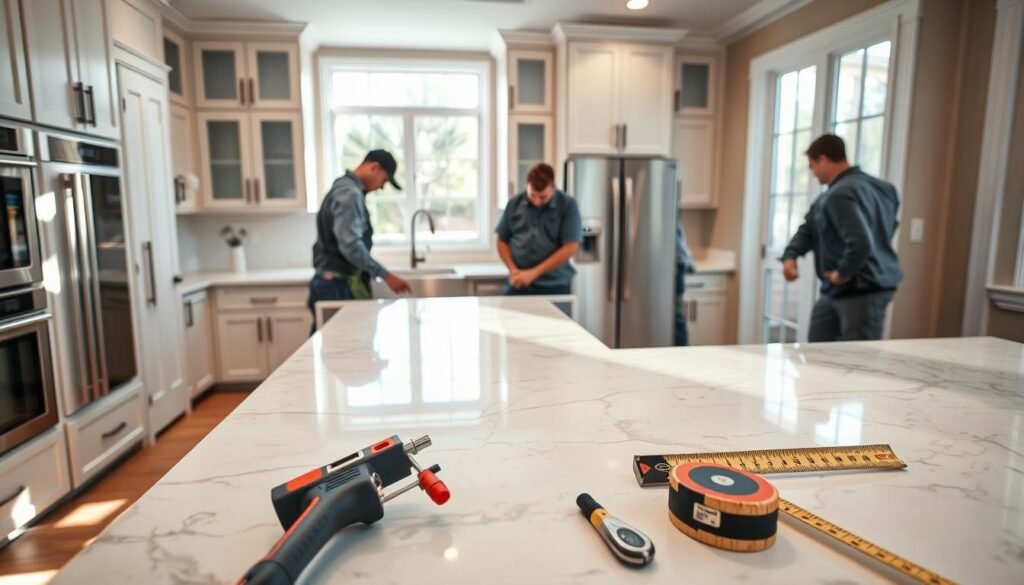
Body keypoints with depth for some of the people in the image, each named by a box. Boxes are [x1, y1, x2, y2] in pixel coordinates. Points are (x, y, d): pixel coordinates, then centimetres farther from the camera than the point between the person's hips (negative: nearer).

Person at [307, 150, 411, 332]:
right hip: (339, 285, -10)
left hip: (330, 282, 10)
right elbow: (350, 245, -25)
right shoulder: (350, 194, -15)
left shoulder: (343, 189, 18)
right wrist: (386, 275, -23)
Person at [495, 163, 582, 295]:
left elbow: (570, 248, -10)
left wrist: (534, 273, -14)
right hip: (518, 285, 2)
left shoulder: (568, 205, -4)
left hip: (554, 287, -2)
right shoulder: (514, 204, 5)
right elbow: (502, 241, 12)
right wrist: (513, 269, -5)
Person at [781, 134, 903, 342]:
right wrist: (790, 256, -2)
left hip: (863, 290, -11)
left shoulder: (840, 194, -23)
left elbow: (860, 243, -36)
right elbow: (809, 228, 14)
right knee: (817, 349, 19)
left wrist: (843, 274, -18)